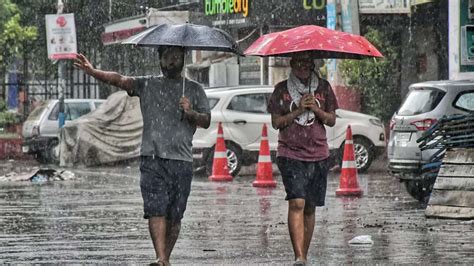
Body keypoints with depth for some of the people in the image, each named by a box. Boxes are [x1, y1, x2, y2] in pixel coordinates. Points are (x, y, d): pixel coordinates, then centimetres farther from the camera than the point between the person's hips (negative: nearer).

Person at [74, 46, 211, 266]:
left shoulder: (194, 89, 15)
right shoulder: (147, 85, 12)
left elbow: (207, 121, 9)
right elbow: (120, 80, -4)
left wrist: (191, 113, -12)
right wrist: (93, 72, -20)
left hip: (181, 159, 1)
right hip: (152, 158, -1)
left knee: (174, 215, 1)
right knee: (156, 209, -15)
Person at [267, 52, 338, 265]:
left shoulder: (323, 88, 9)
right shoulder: (282, 89, 4)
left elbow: (331, 120, 9)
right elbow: (276, 123, 0)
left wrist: (316, 109, -8)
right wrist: (298, 110, -12)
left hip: (318, 155, 3)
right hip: (290, 154, -3)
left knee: (310, 207, 6)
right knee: (297, 203, -18)